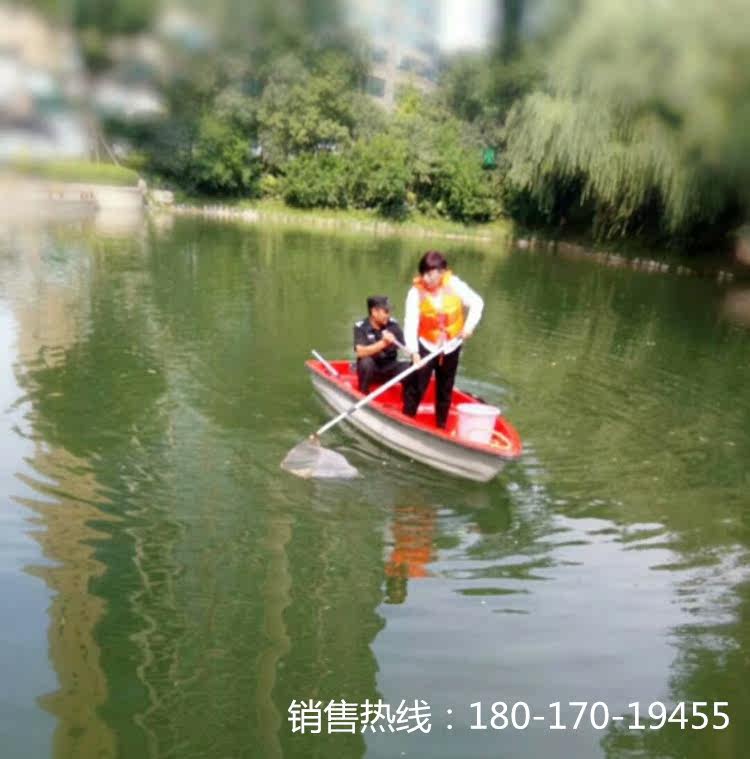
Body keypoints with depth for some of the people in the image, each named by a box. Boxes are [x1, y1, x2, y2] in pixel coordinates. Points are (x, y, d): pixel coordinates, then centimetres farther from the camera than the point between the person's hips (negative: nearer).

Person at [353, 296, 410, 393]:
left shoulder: (393, 324, -4)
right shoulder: (361, 327, -12)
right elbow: (360, 352, -26)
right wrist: (383, 343, -36)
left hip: (390, 368, 2)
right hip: (371, 369, -2)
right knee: (366, 361, -35)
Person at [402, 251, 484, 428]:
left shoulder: (455, 285, -15)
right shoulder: (416, 292, -20)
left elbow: (477, 303, -2)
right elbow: (410, 322, -25)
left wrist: (469, 326, -15)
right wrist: (413, 351, -35)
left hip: (451, 346, 2)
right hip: (426, 346, -2)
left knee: (445, 389, 13)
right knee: (416, 386, -6)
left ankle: (441, 425, 28)